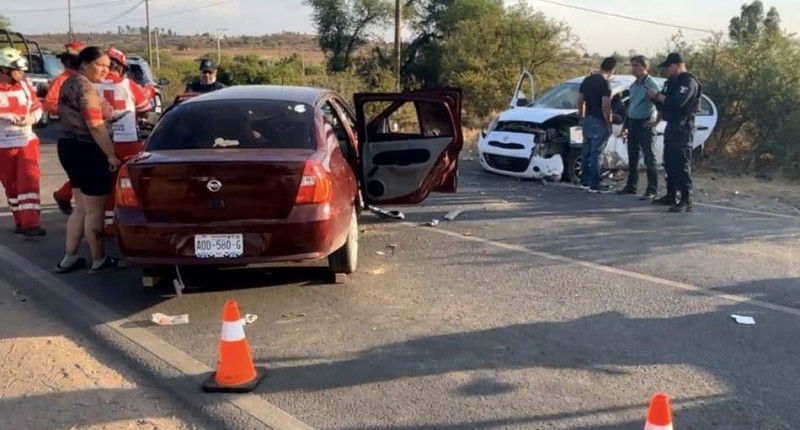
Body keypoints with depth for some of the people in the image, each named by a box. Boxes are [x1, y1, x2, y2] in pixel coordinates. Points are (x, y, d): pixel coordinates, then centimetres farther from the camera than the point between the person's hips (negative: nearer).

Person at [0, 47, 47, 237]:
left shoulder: (25, 85, 3)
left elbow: (37, 107, 10)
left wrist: (31, 118, -10)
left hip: (27, 141, 2)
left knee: (29, 180, -9)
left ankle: (30, 223, -12)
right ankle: (20, 221, 23)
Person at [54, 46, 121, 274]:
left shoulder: (70, 84, 15)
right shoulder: (85, 87, -17)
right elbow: (96, 126, -22)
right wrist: (111, 154, -20)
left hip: (69, 145, 10)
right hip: (86, 150, -10)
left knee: (81, 208, 17)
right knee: (94, 210, 0)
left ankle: (69, 258, 20)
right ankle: (99, 260, 9)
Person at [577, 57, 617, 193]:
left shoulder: (587, 80, 6)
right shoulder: (605, 83, -16)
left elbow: (580, 101, 10)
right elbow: (605, 107, -20)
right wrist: (609, 124, -10)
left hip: (587, 120, 7)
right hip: (599, 122, -7)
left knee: (586, 152, 12)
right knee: (596, 154, -4)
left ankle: (585, 182, 19)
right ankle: (594, 185, -1)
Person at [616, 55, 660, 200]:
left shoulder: (652, 84, -10)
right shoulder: (633, 85, 15)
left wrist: (655, 121, -20)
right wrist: (626, 125, 21)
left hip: (645, 124, -8)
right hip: (633, 124, 8)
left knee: (649, 158, -6)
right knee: (632, 157, 14)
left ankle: (652, 190, -4)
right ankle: (631, 186, 23)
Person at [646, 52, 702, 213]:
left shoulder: (688, 82, -12)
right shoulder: (672, 81, 18)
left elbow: (677, 102, -27)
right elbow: (665, 103, 20)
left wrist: (658, 96, -20)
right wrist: (655, 96, 0)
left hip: (683, 128, -10)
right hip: (671, 126, 10)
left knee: (682, 165, -13)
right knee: (669, 164, 12)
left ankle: (686, 202, -14)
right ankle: (670, 196, 20)